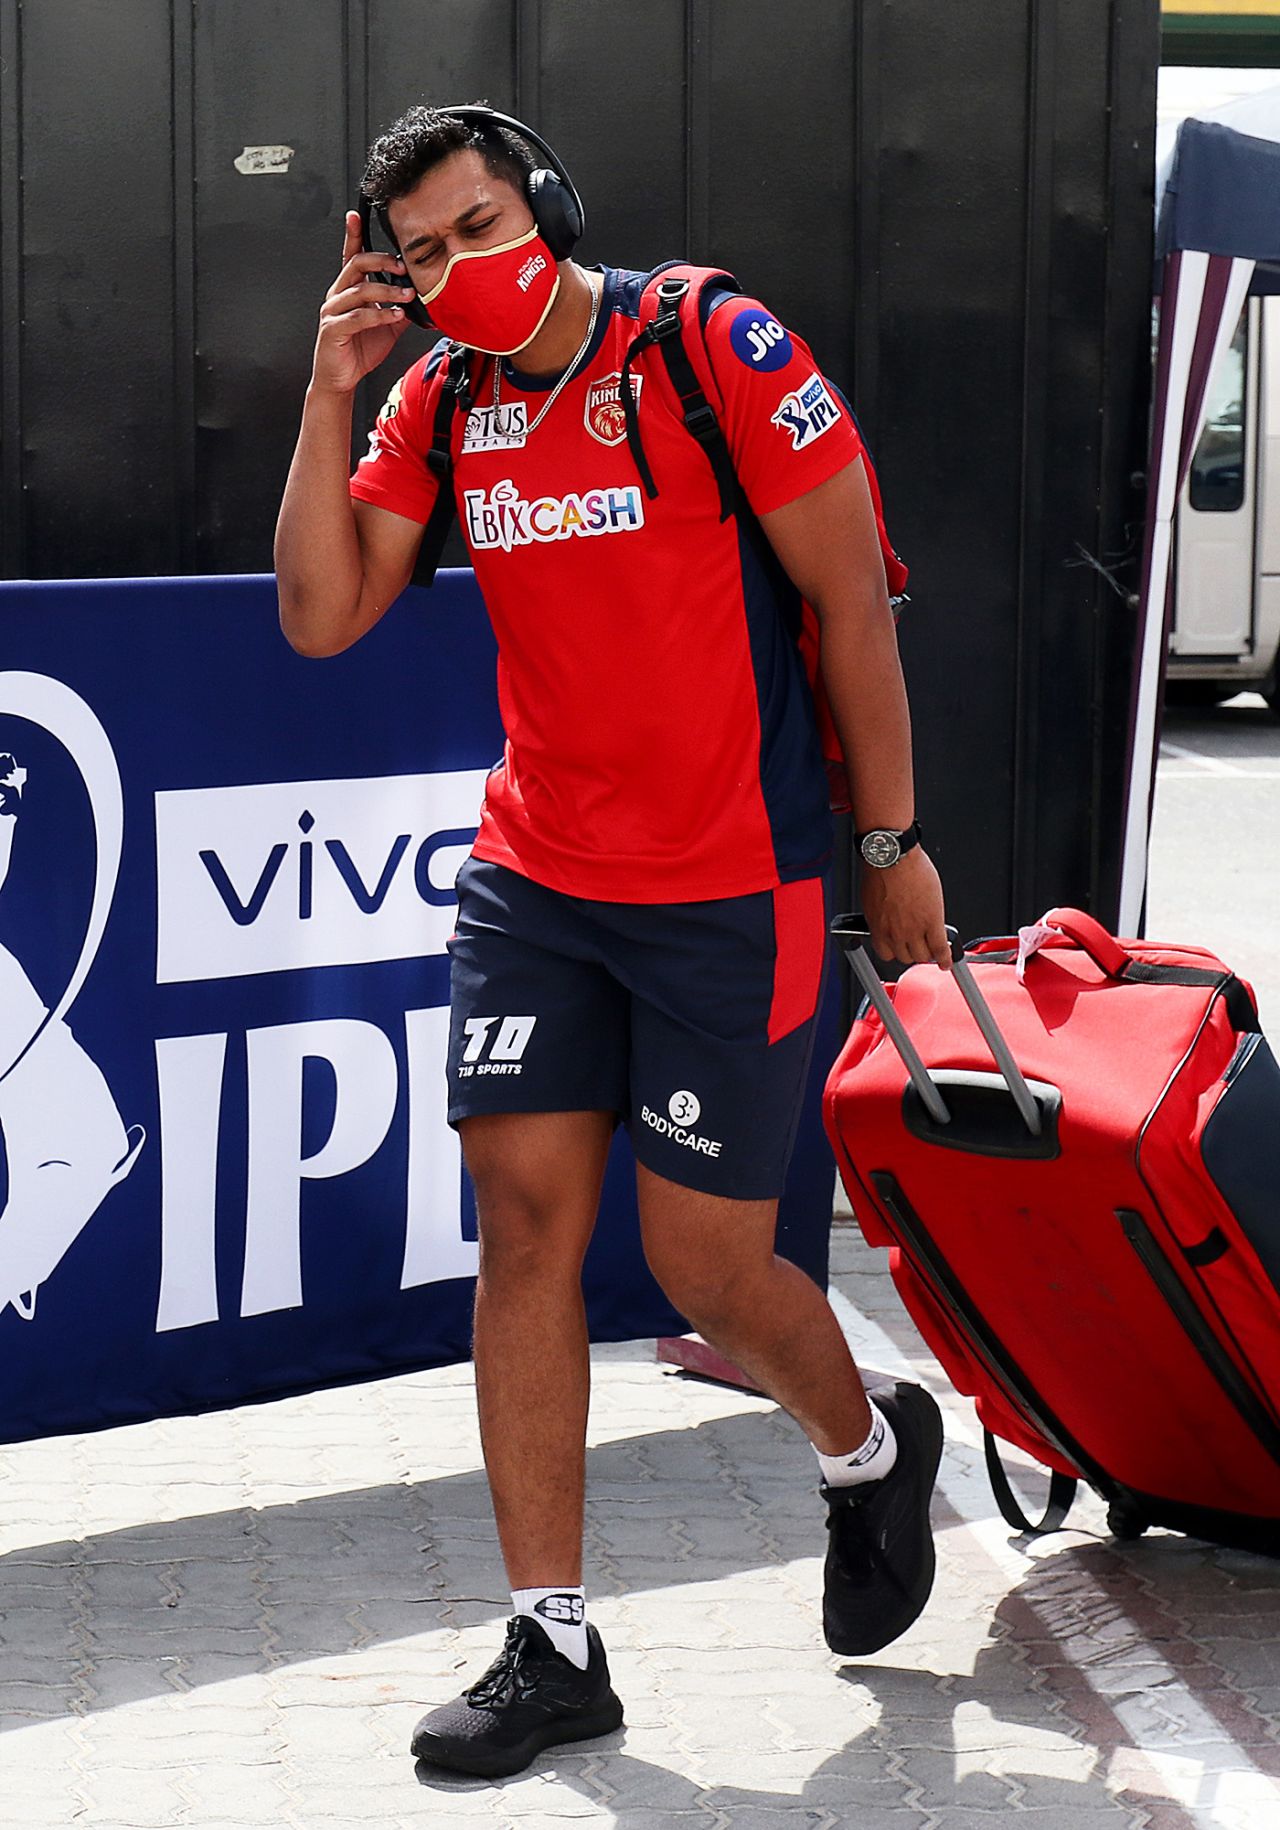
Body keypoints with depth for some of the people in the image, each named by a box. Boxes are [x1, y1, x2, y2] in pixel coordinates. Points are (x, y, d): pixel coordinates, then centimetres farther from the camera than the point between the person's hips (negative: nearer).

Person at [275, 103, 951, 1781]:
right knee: (525, 1221, -1)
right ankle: (553, 1646, 7)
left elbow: (851, 597, -8)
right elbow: (322, 618, 1)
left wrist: (892, 844, -5)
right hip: (534, 874, 5)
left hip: (730, 889, -5)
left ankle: (872, 1451, 33)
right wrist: (333, 392, -8)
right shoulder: (444, 399, 4)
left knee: (705, 1267, 0)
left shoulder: (716, 348, -12)